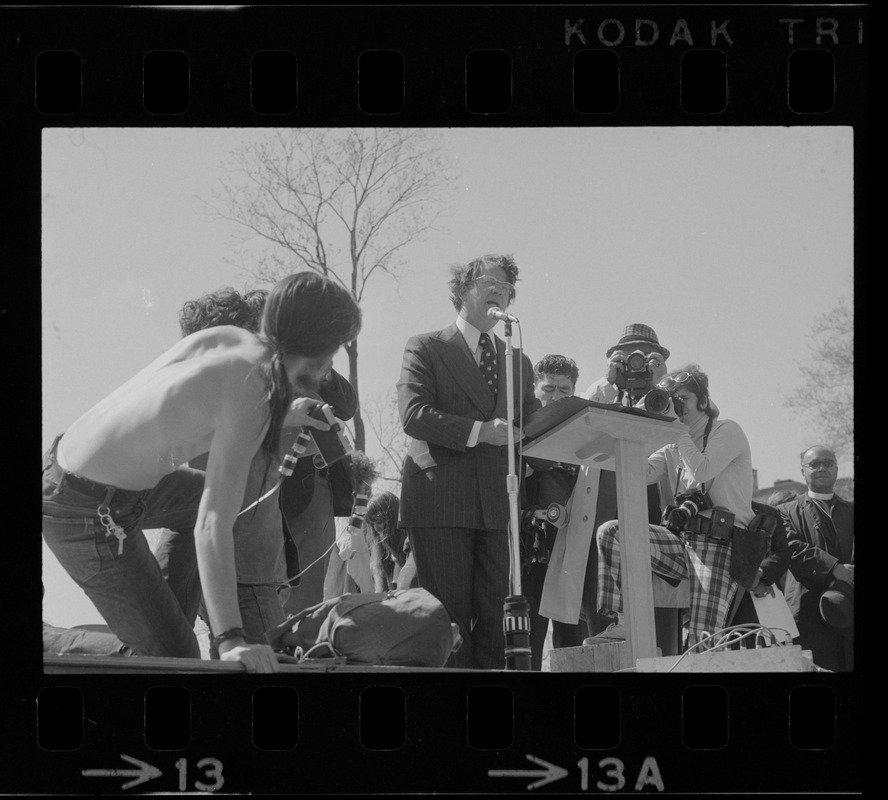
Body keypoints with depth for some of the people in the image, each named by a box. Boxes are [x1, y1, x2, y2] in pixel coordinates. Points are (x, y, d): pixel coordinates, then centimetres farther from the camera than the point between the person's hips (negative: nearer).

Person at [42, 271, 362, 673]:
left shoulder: (225, 336, -1)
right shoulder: (251, 397, -22)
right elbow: (212, 527, -27)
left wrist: (278, 417, 28)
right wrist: (230, 640, -30)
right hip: (91, 516, -8)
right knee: (172, 654, 1)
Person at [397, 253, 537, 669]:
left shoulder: (517, 361, 20)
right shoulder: (426, 348, 5)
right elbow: (414, 414, -9)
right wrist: (479, 431, -18)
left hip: (497, 505, 5)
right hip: (440, 500, -5)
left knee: (493, 614, 1)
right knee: (450, 615, -7)